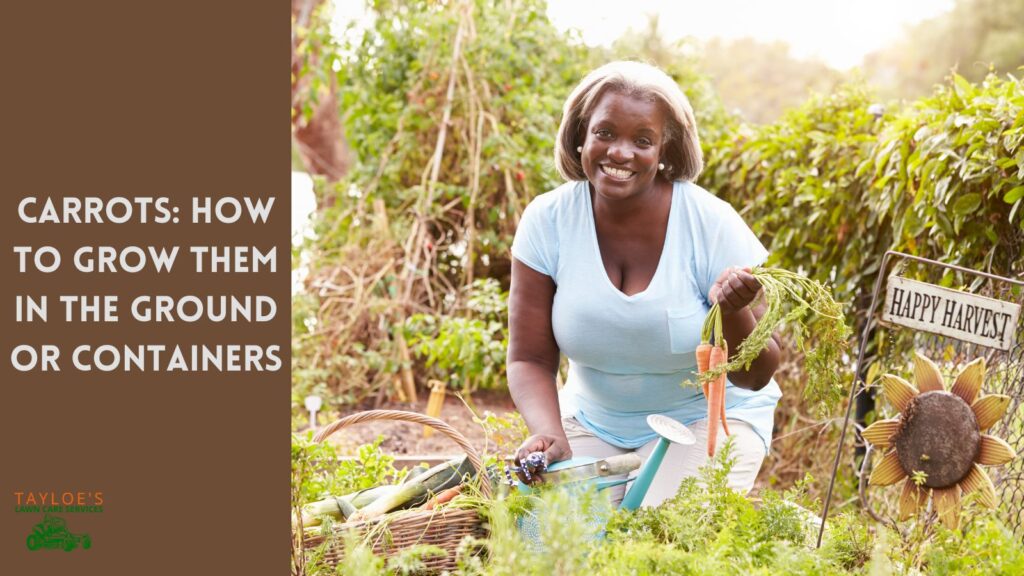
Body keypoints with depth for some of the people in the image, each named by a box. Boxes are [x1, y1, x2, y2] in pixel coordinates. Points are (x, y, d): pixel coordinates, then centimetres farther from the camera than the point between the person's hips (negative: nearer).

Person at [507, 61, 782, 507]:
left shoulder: (711, 224, -20)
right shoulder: (547, 221, -13)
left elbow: (755, 377, -14)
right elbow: (530, 360, -10)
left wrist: (732, 312, -36)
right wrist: (548, 433, -30)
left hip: (706, 417, -2)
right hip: (593, 419, 3)